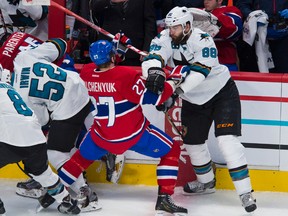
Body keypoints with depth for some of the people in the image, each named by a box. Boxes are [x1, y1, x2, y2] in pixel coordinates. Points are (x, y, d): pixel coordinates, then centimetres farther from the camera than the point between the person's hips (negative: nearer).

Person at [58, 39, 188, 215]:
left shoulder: (87, 74, -7)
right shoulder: (126, 75, -23)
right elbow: (151, 98, -21)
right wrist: (173, 82, -11)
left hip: (102, 134, 5)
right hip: (134, 133, -5)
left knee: (83, 156, 30)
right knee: (172, 150, 9)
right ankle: (164, 198, 0)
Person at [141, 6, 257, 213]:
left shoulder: (203, 40, -26)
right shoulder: (165, 39, -12)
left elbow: (198, 73, -35)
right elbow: (153, 58, -29)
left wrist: (175, 92, -44)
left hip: (221, 93, -6)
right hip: (194, 100, 6)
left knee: (227, 141, -17)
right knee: (192, 142, 13)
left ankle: (245, 192, -16)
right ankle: (206, 182, 38)